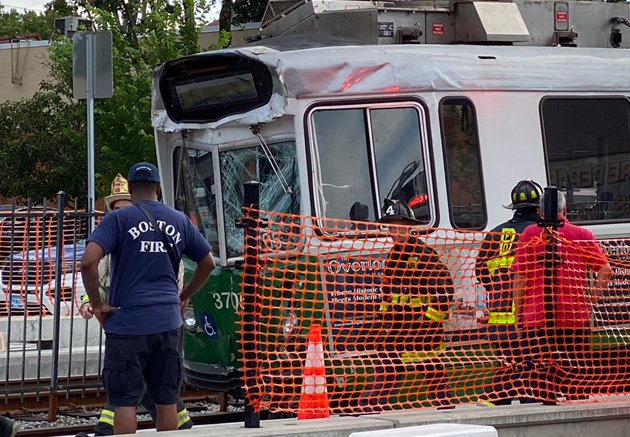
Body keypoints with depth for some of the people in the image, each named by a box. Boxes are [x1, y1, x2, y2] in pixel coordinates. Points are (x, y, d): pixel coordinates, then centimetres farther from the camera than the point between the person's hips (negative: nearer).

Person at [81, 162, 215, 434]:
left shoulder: (118, 219, -3)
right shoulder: (180, 221, 10)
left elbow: (88, 261, -16)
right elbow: (208, 263, 17)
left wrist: (96, 304, -7)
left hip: (127, 321, -4)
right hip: (168, 323, 4)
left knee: (125, 401, 1)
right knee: (167, 399, 11)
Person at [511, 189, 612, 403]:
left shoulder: (529, 234, 1)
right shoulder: (582, 235, 3)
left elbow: (519, 276, -1)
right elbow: (605, 270, -2)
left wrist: (518, 312, 5)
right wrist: (591, 300, 5)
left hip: (535, 319, -1)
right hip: (575, 318, 1)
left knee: (537, 375, 3)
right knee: (576, 377, 8)